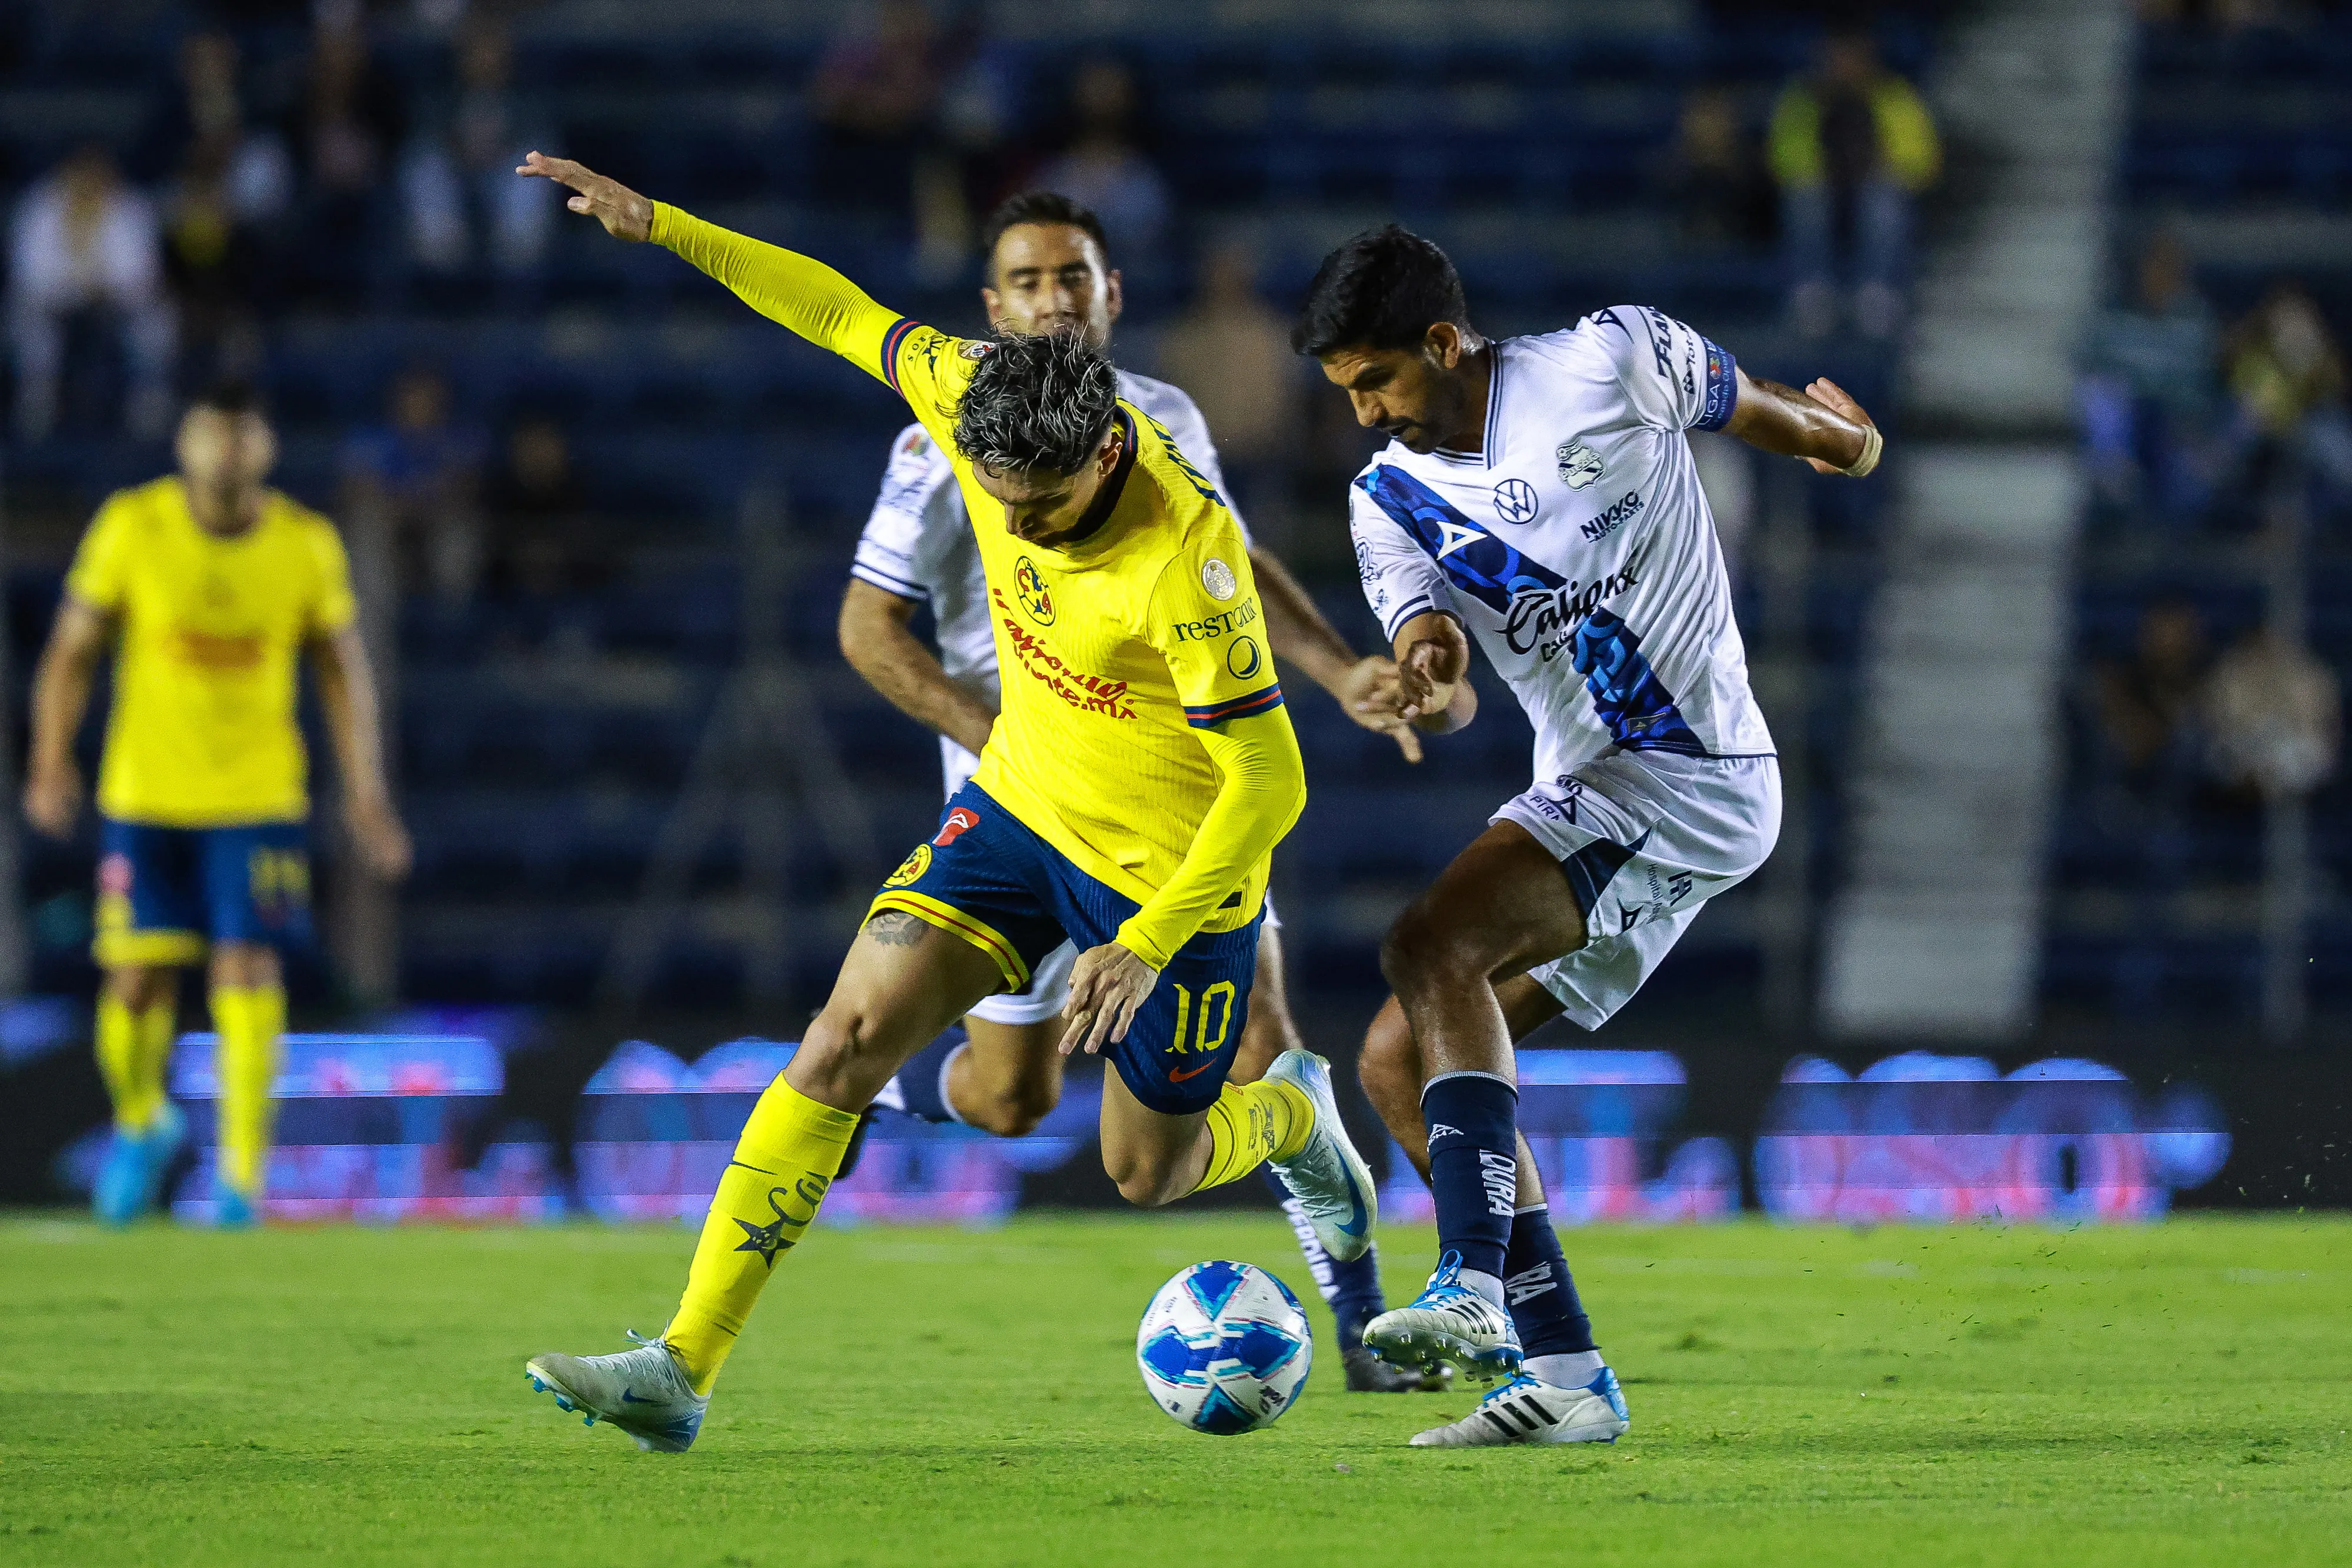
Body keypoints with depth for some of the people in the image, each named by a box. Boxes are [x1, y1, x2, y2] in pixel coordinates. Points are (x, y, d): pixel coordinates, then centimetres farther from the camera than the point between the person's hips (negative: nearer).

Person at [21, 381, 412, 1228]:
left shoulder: (307, 544, -3)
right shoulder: (132, 526, -5)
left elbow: (343, 671, 6)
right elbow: (73, 650, 1)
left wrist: (367, 794, 0)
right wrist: (51, 761, -9)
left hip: (259, 799, 0)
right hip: (144, 798, 0)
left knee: (248, 970, -12)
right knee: (138, 981, -2)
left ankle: (242, 1176, -7)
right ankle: (141, 1123, 28)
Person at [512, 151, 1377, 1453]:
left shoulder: (1185, 560, -33)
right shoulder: (977, 399, -17)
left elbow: (1268, 784, -27)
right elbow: (848, 316, 0)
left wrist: (1147, 944, -33)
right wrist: (659, 225, -1)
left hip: (1173, 868, -5)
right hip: (1021, 806, 5)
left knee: (1147, 1174, 10)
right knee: (851, 1031, -13)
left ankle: (1298, 1117, 47)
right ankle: (684, 1367, -15)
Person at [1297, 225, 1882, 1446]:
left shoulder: (1612, 363, -9)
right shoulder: (1389, 499, 6)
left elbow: (1748, 407, 13)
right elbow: (1443, 682, -10)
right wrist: (1427, 684, -28)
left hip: (1692, 774, -8)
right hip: (1588, 798, 8)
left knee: (1429, 947, -26)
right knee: (1395, 1063, 0)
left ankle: (1471, 1288, -36)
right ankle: (1565, 1377, -1)